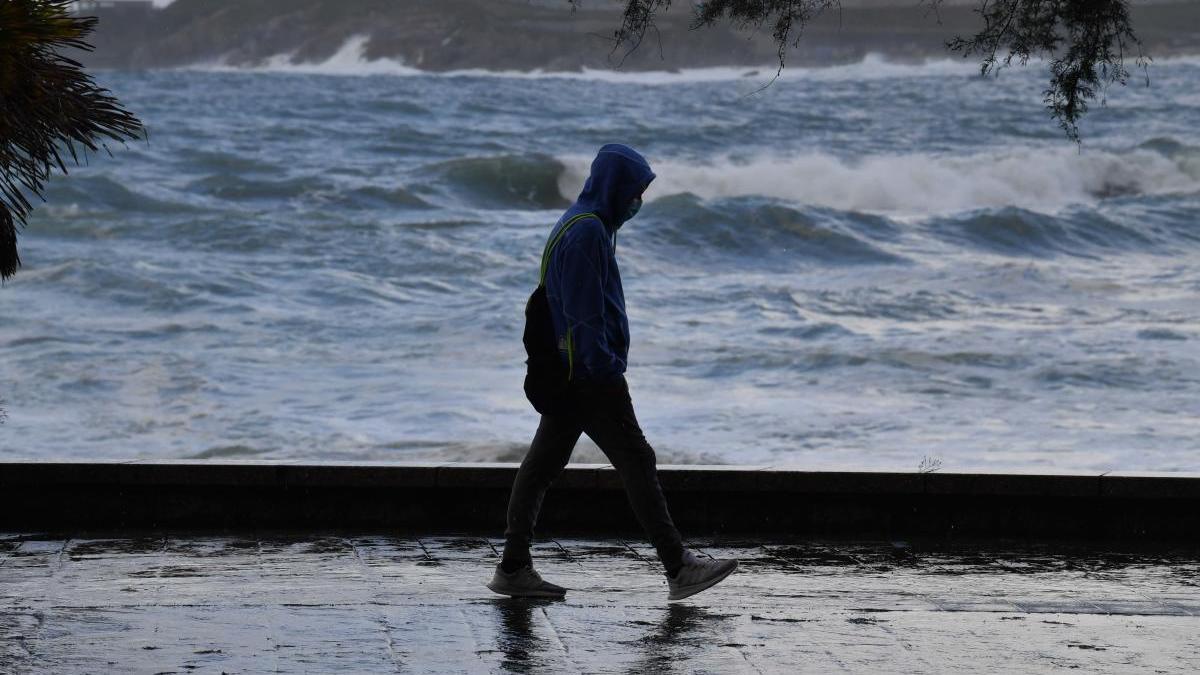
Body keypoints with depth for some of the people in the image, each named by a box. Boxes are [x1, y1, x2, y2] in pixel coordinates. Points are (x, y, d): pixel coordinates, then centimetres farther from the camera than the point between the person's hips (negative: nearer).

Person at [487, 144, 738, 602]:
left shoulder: (576, 225, 17)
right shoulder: (588, 231, -16)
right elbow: (586, 310, -20)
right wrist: (606, 367, -20)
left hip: (567, 371, 11)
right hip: (590, 374, -10)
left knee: (542, 464, 9)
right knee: (636, 462, -7)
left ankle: (514, 569, 11)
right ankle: (679, 568, -5)